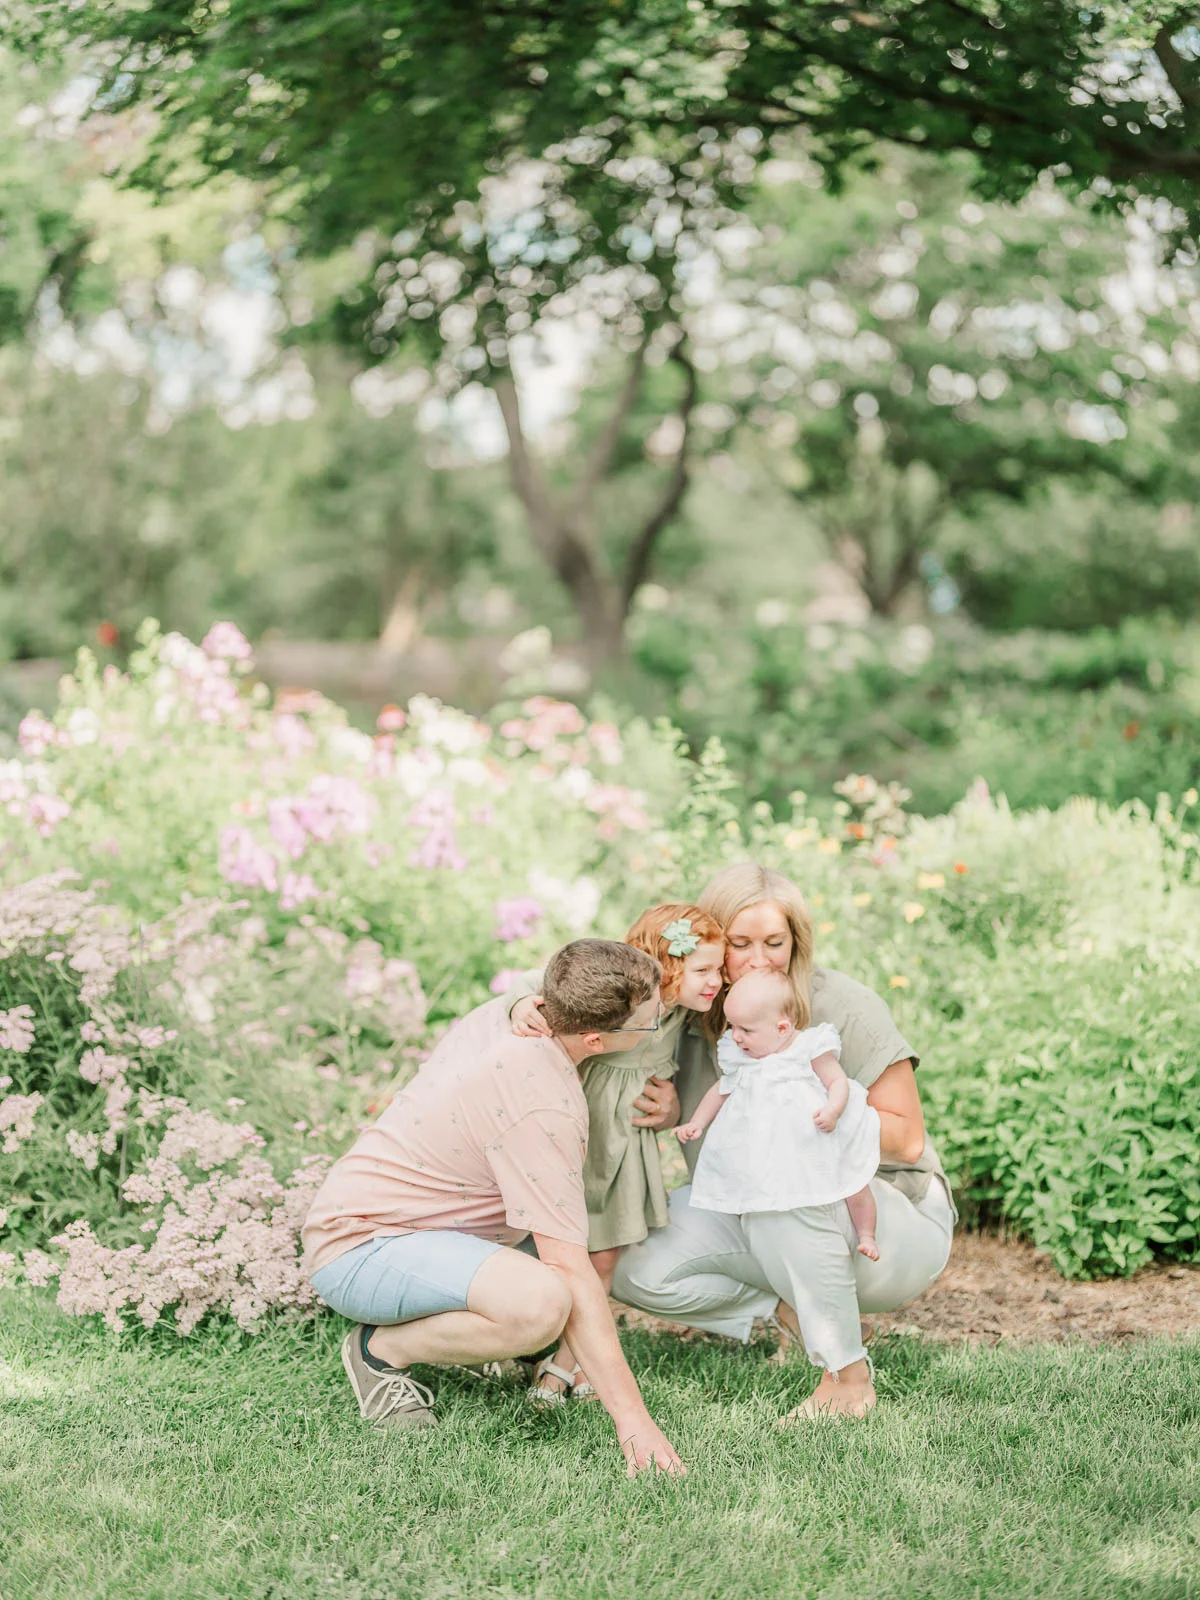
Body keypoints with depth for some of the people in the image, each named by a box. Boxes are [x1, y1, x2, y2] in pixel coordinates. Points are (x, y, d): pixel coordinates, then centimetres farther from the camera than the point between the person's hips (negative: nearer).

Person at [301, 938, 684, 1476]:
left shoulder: (508, 1011, -2)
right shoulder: (542, 1104, -28)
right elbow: (570, 1271, -29)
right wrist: (632, 1416, -27)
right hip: (356, 1252, -10)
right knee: (542, 1301, -34)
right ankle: (382, 1349, -8)